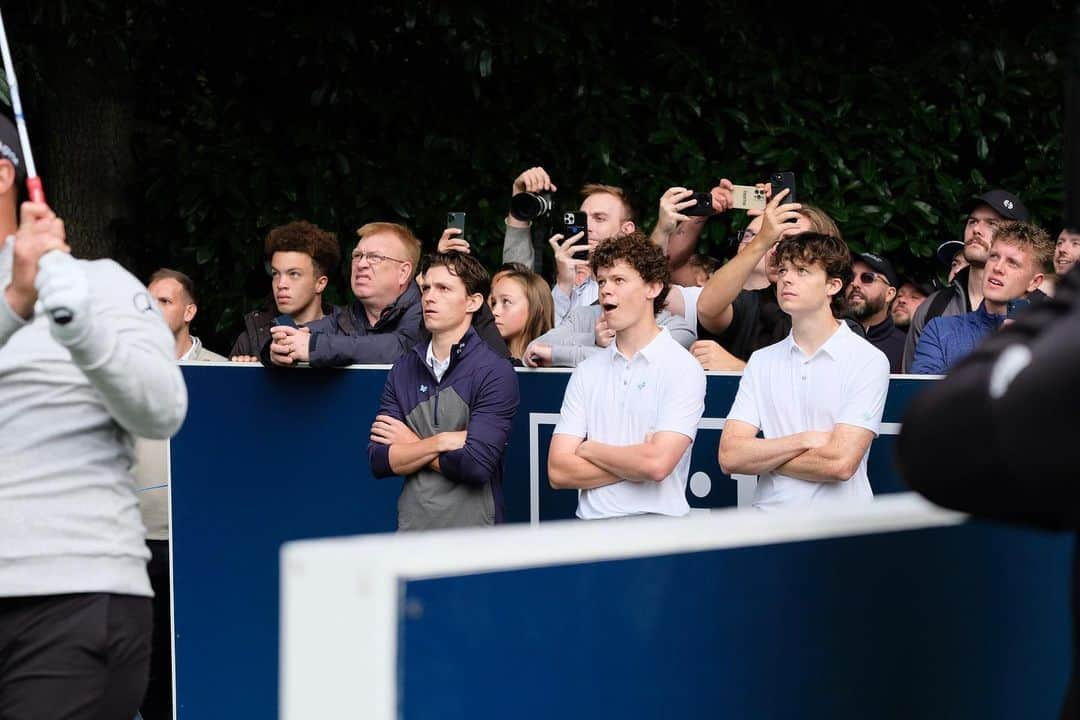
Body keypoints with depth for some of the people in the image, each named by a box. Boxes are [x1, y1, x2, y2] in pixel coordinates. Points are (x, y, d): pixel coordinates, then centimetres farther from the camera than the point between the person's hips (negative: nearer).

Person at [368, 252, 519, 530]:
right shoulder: (403, 369, 6)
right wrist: (439, 442, -15)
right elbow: (378, 461, -2)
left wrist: (412, 446, -7)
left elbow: (476, 463, -20)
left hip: (472, 535, -4)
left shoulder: (495, 373, -10)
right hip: (410, 525, 4)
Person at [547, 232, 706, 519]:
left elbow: (657, 463, -17)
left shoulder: (682, 368, -4)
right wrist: (636, 462, -8)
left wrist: (589, 450, -1)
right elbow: (558, 471, 2)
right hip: (591, 523, 3)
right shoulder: (587, 372, 10)